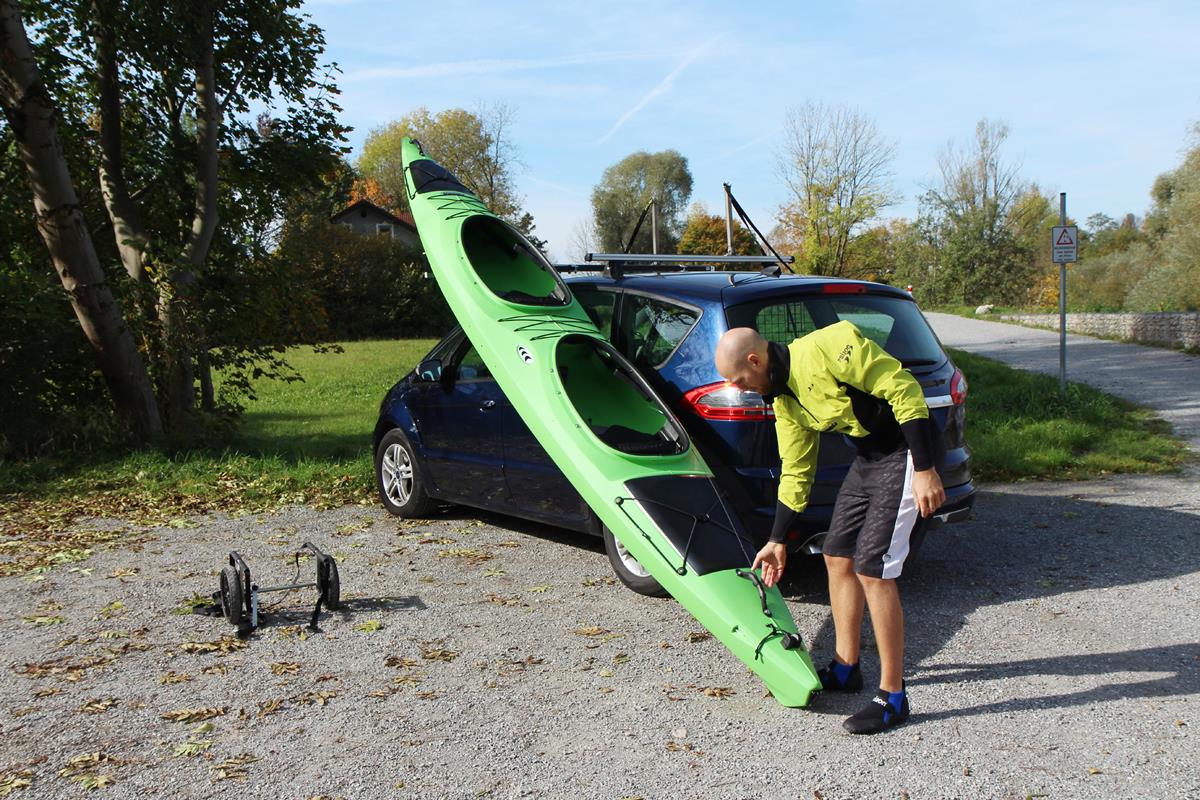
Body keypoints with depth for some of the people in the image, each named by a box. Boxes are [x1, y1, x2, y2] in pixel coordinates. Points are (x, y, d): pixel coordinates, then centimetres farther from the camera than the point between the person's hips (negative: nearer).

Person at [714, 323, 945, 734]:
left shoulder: (826, 348, -22)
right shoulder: (784, 401, 6)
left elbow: (903, 389, -22)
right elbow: (795, 474, 16)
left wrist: (924, 469, -23)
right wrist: (776, 541, 21)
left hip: (907, 456, -9)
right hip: (867, 459, 9)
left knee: (872, 571, -11)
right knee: (838, 557, 12)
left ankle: (893, 696, 1)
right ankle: (845, 668, 29)